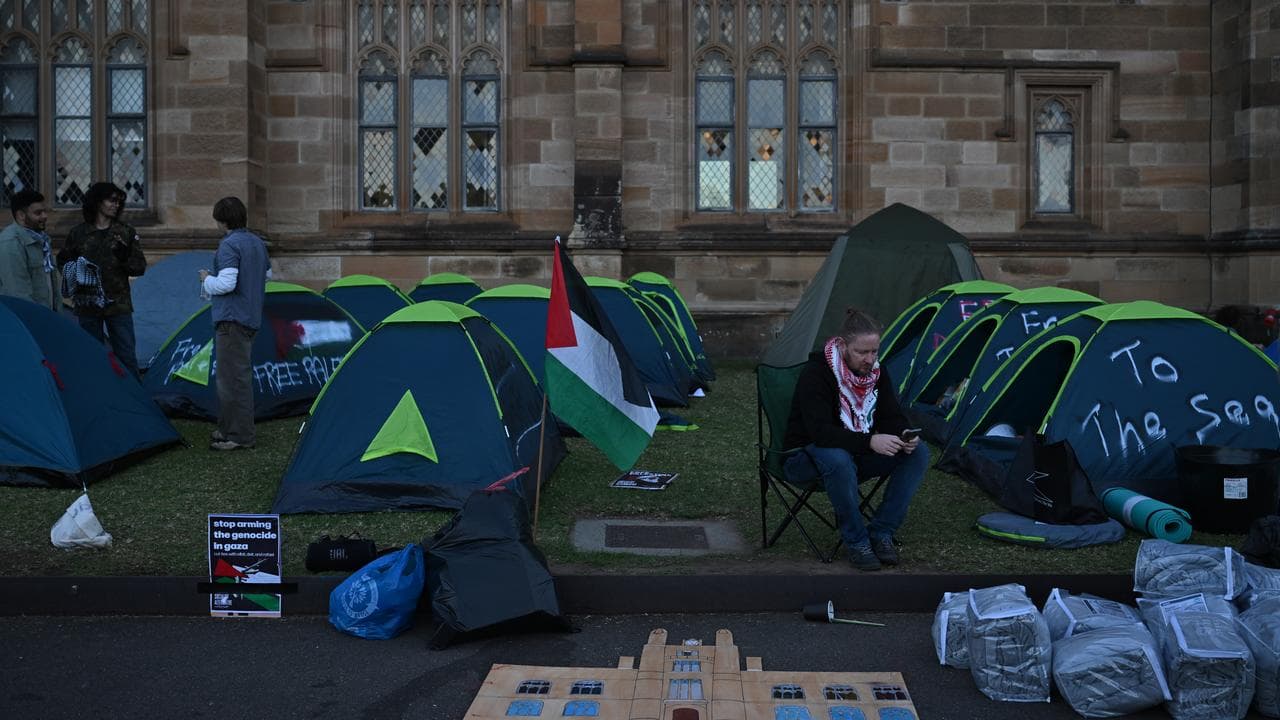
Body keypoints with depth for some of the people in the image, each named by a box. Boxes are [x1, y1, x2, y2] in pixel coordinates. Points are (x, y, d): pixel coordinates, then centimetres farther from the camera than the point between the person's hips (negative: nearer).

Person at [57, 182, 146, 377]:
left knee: (126, 356, 0)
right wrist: (76, 271, -8)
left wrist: (125, 256, -17)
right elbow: (63, 262, 14)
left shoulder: (126, 233, 3)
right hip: (88, 306, 1)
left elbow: (140, 267, 2)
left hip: (119, 305, 0)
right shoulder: (78, 234, 3)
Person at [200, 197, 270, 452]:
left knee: (232, 377, -6)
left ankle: (239, 436, -3)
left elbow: (226, 284, -24)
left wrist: (207, 279, -4)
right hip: (252, 317, 10)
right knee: (240, 375, 16)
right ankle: (229, 428, 25)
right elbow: (266, 275, 24)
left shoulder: (229, 246, -15)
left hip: (232, 319, -10)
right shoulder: (258, 243, 12)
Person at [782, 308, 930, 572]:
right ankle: (856, 541, -21)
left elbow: (891, 416, 0)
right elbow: (820, 433, -33)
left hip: (856, 453, 7)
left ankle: (881, 533, -9)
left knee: (918, 453, -14)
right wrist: (870, 442, -44)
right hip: (806, 458, -6)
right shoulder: (815, 373, -25)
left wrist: (904, 435, -24)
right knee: (838, 459, -42)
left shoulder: (875, 370, -4)